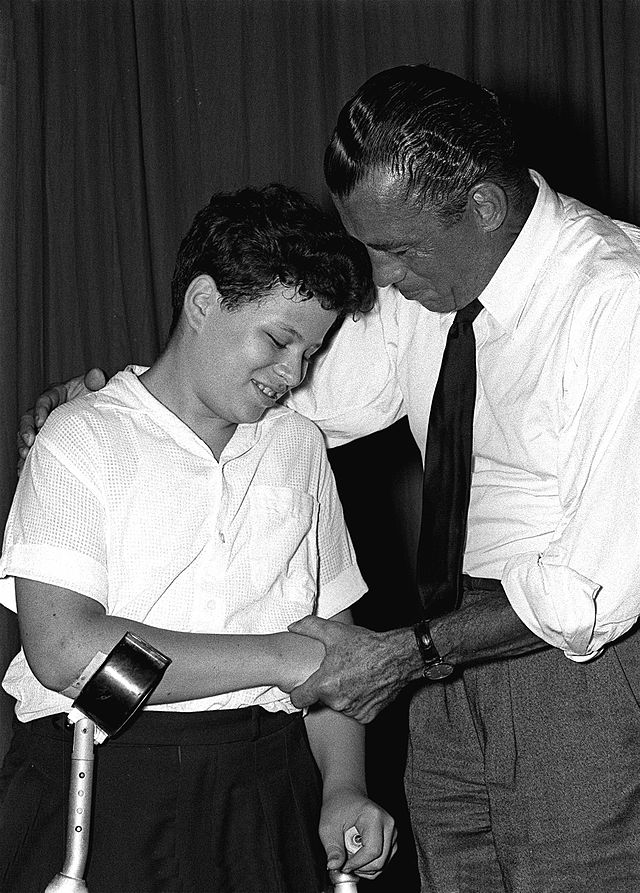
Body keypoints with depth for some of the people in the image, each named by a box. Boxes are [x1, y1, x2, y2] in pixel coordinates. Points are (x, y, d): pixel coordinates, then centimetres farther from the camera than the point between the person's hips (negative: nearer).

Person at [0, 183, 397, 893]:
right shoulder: (83, 439, -3)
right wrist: (279, 657, -13)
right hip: (103, 781, -4)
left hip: (268, 788, 4)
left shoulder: (298, 445, 14)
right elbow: (62, 649, -16)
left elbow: (330, 638, 14)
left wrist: (344, 789, -2)